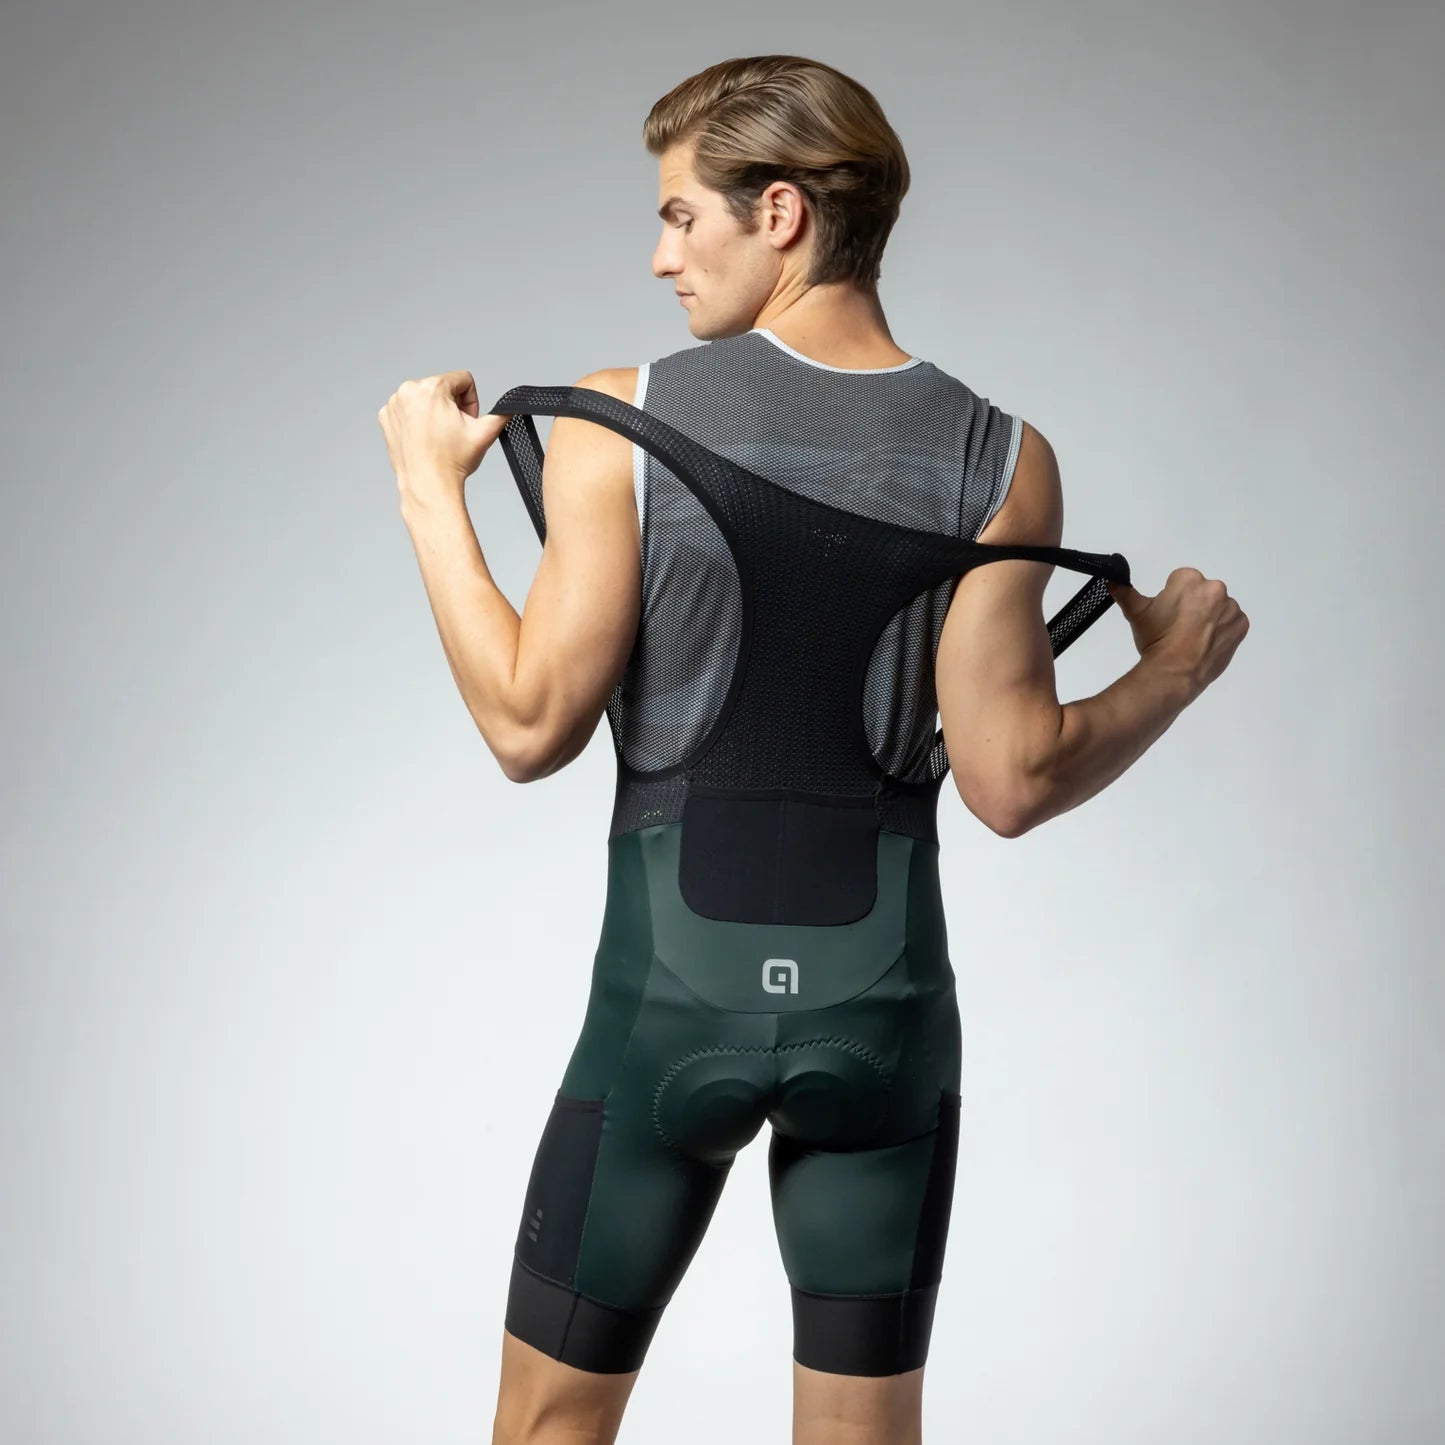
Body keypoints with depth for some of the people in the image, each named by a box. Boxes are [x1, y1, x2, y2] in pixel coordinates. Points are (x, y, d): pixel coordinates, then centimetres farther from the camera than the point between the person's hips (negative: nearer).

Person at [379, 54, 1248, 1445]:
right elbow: (1011, 781, -9)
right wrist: (1176, 667, 9)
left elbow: (531, 726, -9)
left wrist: (431, 492, 2)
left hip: (669, 996, -1)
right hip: (882, 1002, 2)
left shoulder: (617, 420, -10)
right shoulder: (1000, 460, -6)